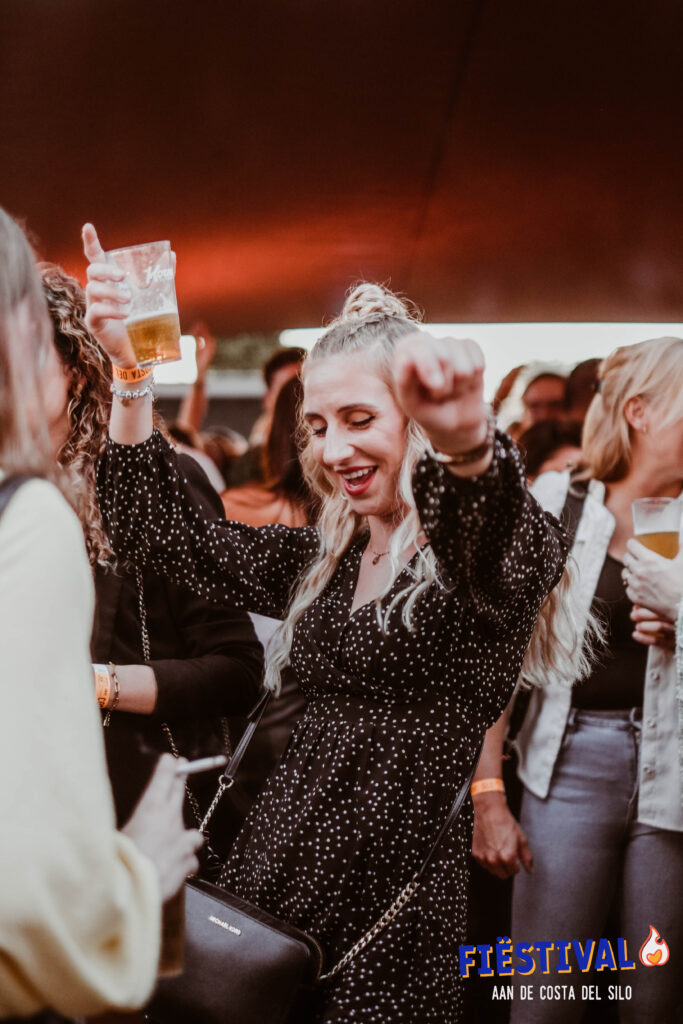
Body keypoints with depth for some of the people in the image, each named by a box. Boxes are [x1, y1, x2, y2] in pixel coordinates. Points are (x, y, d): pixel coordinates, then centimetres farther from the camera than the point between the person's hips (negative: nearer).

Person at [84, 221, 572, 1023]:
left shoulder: (510, 547, -9)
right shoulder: (319, 560, 11)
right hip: (271, 872, 6)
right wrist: (128, 364, 1)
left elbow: (493, 546, -33)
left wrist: (468, 439, -56)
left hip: (393, 908, -5)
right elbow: (165, 530, 12)